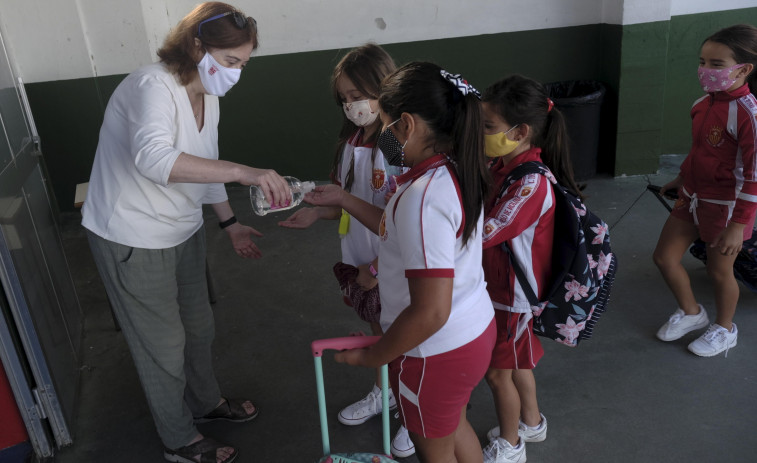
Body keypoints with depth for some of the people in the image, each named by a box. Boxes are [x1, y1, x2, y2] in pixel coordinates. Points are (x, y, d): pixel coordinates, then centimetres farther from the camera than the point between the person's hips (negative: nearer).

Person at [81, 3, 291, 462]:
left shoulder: (207, 97, 2)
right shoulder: (153, 86, -26)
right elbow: (153, 157, -47)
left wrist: (231, 223, 14)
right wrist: (244, 172, -53)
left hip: (183, 231, 8)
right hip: (133, 240, -8)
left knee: (199, 325, 23)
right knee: (164, 345, 8)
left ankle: (206, 401, 48)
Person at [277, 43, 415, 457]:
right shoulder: (351, 140, 2)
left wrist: (377, 267, -17)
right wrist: (317, 213, -3)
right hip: (361, 259, 7)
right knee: (378, 333, 26)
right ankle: (383, 393, 51)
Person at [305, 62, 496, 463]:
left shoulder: (424, 196, -33)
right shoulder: (455, 171, -3)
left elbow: (430, 313, -33)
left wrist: (371, 357, -18)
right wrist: (343, 200, 11)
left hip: (437, 354, -8)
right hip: (474, 332, 9)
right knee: (453, 424, 33)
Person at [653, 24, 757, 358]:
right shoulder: (703, 104, 0)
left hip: (725, 205, -7)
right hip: (692, 196, 7)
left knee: (719, 271, 10)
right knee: (664, 256, 10)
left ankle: (724, 330, 37)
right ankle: (691, 312, 35)